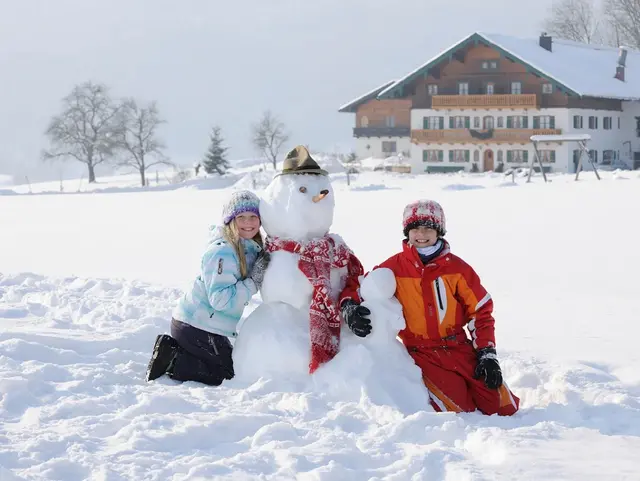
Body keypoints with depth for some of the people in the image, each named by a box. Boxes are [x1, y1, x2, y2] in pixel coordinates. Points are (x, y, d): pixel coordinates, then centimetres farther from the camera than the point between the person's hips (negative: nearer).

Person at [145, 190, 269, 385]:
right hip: (196, 328, -9)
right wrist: (253, 283, -25)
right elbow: (220, 299, -28)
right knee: (225, 374, 0)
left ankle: (171, 349, 16)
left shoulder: (252, 250, 5)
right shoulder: (222, 253, -23)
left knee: (229, 367, 24)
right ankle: (171, 360, 0)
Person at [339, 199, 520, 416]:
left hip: (461, 349, 2)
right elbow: (357, 288, 7)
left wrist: (487, 356, -3)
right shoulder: (394, 268, -1)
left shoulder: (456, 267, 2)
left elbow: (481, 311, 5)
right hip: (423, 355, -2)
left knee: (504, 407, -6)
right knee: (457, 410, -21)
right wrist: (350, 309, -17)